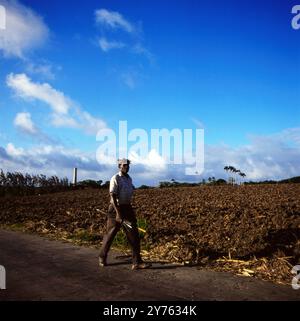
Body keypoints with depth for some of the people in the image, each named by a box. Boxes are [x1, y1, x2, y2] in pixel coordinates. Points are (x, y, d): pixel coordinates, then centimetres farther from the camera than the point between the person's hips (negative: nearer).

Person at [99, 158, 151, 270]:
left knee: (134, 234, -2)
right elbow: (112, 196, -19)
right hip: (116, 208, -6)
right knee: (110, 234, 7)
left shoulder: (129, 179, 12)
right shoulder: (115, 179, -11)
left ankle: (137, 262, -1)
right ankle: (102, 257, 29)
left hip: (127, 208, 6)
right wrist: (118, 212, -26)